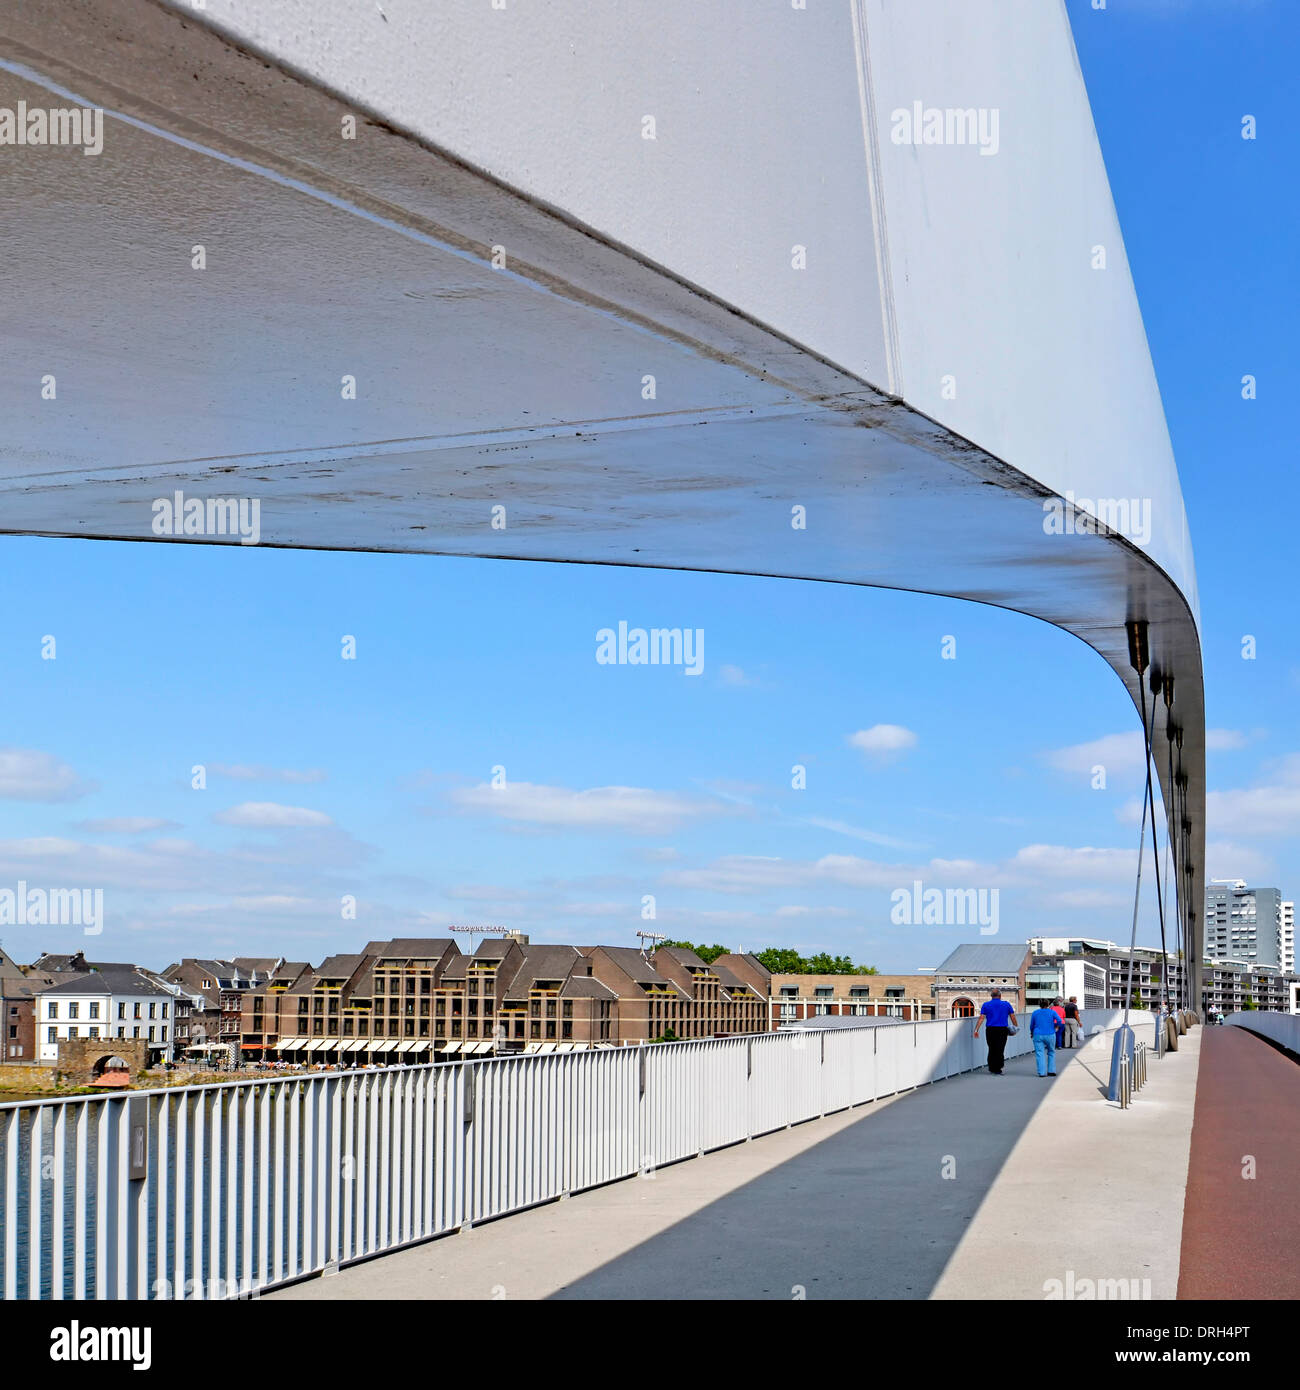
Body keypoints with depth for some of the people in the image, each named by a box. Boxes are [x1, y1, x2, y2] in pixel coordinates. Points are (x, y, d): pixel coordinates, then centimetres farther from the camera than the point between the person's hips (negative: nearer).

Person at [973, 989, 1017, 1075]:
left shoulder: (985, 1005, 3)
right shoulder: (1006, 1004, 3)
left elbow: (981, 1018, -3)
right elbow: (1012, 1017, 4)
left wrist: (976, 1030, -4)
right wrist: (1016, 1026, 17)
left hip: (991, 1030, 1)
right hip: (1002, 1029, -1)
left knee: (992, 1049, 14)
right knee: (1000, 1050, 1)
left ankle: (991, 1067, 20)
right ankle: (997, 1070, -2)